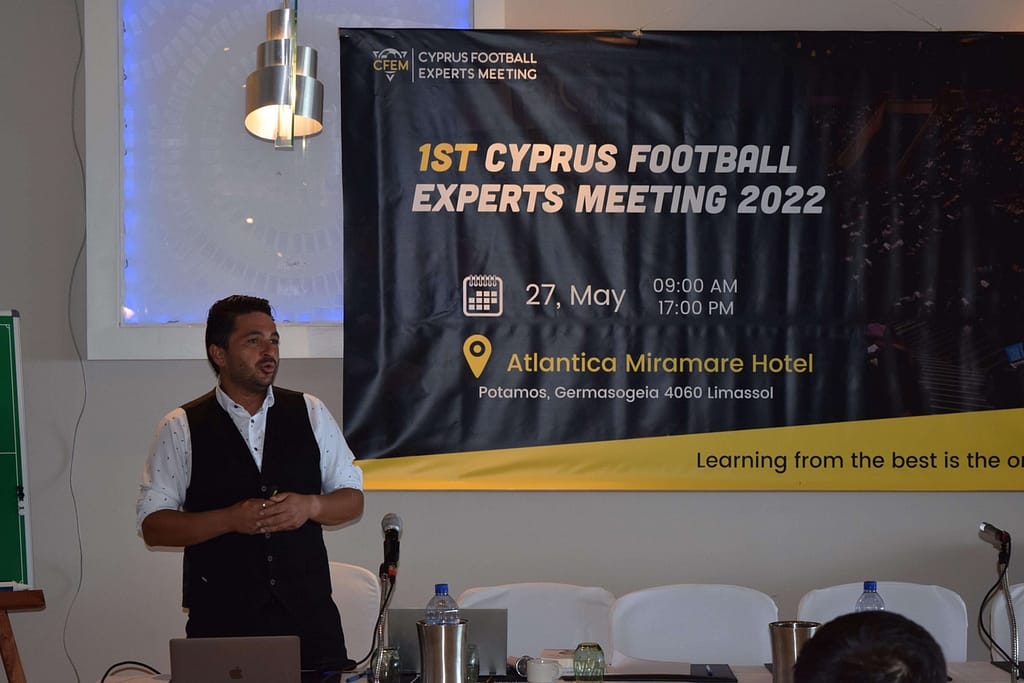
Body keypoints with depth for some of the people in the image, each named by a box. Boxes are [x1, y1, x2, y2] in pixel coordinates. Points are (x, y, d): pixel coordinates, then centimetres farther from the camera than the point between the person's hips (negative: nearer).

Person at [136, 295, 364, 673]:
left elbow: (352, 499, 12)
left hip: (309, 613, 2)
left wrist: (310, 506, -10)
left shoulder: (310, 413, 7)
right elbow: (152, 524, -2)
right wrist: (229, 519, -15)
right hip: (220, 620, -2)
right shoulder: (181, 428, 0)